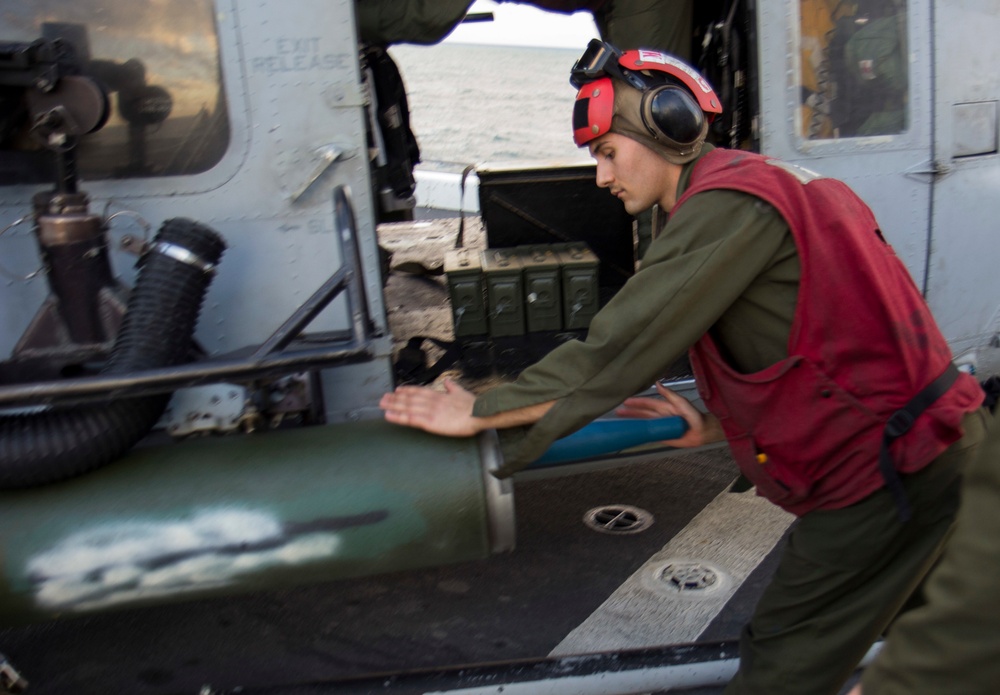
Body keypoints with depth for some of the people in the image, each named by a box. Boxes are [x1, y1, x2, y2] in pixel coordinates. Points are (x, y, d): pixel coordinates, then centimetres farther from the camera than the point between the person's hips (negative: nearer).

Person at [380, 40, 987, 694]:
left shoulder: (728, 203, -19)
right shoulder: (762, 183, 14)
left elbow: (620, 345, -21)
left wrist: (482, 412, -12)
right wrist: (719, 426, 12)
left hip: (886, 473, -10)